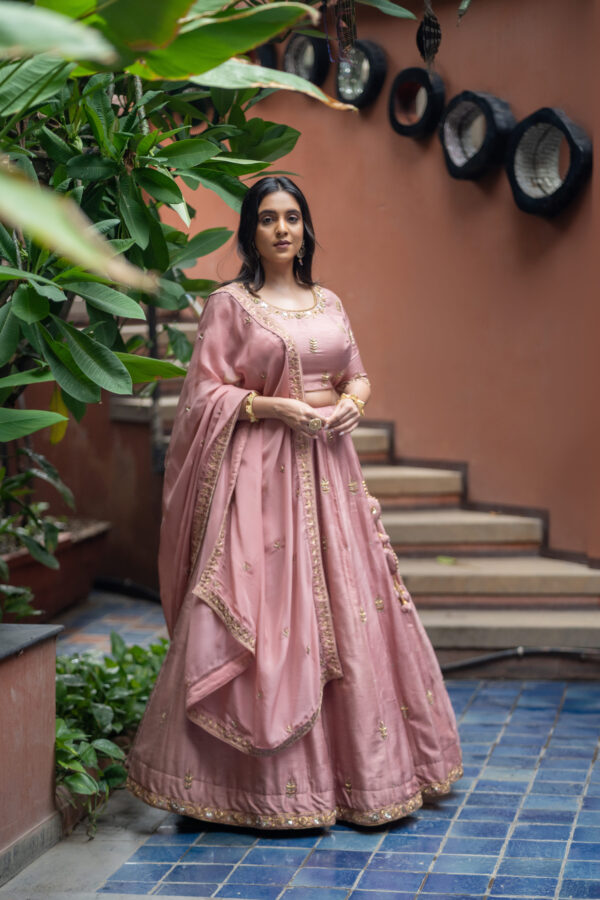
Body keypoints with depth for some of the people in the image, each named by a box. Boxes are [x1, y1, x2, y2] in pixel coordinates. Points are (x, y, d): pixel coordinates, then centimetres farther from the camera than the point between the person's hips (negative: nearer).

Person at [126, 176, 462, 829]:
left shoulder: (328, 303, 15)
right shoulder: (229, 304, -1)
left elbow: (356, 374, 20)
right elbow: (205, 392, -5)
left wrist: (352, 400, -2)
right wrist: (275, 407, -15)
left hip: (327, 463, 5)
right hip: (261, 469, -5)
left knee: (349, 611, 6)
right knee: (267, 615, -6)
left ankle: (362, 765, 18)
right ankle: (272, 783, 3)